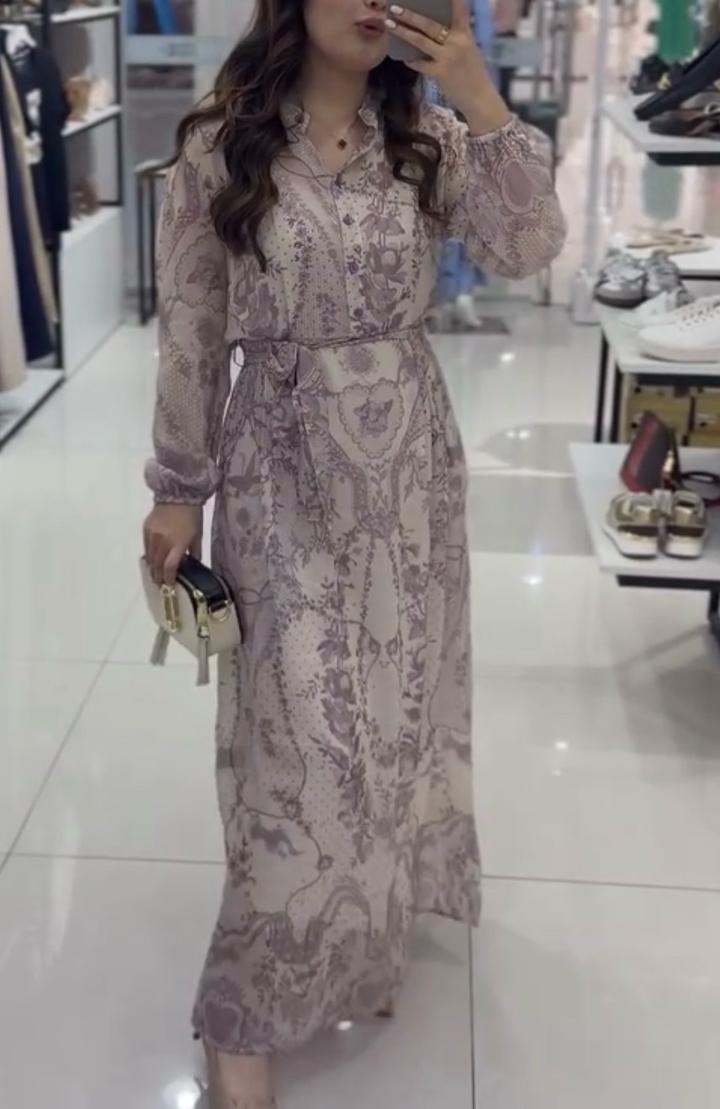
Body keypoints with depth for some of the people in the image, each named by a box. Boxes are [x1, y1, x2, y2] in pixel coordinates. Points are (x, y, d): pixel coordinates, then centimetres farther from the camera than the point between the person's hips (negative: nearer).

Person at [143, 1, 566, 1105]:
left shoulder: (431, 137, 2)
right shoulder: (219, 148, -7)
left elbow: (531, 249, -10)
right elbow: (190, 333, -3)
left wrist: (482, 102, -17)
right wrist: (179, 489, 0)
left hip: (409, 465, 4)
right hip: (285, 474, -3)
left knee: (397, 701, 14)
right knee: (306, 737, -2)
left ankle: (373, 908, 39)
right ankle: (245, 1016, 14)